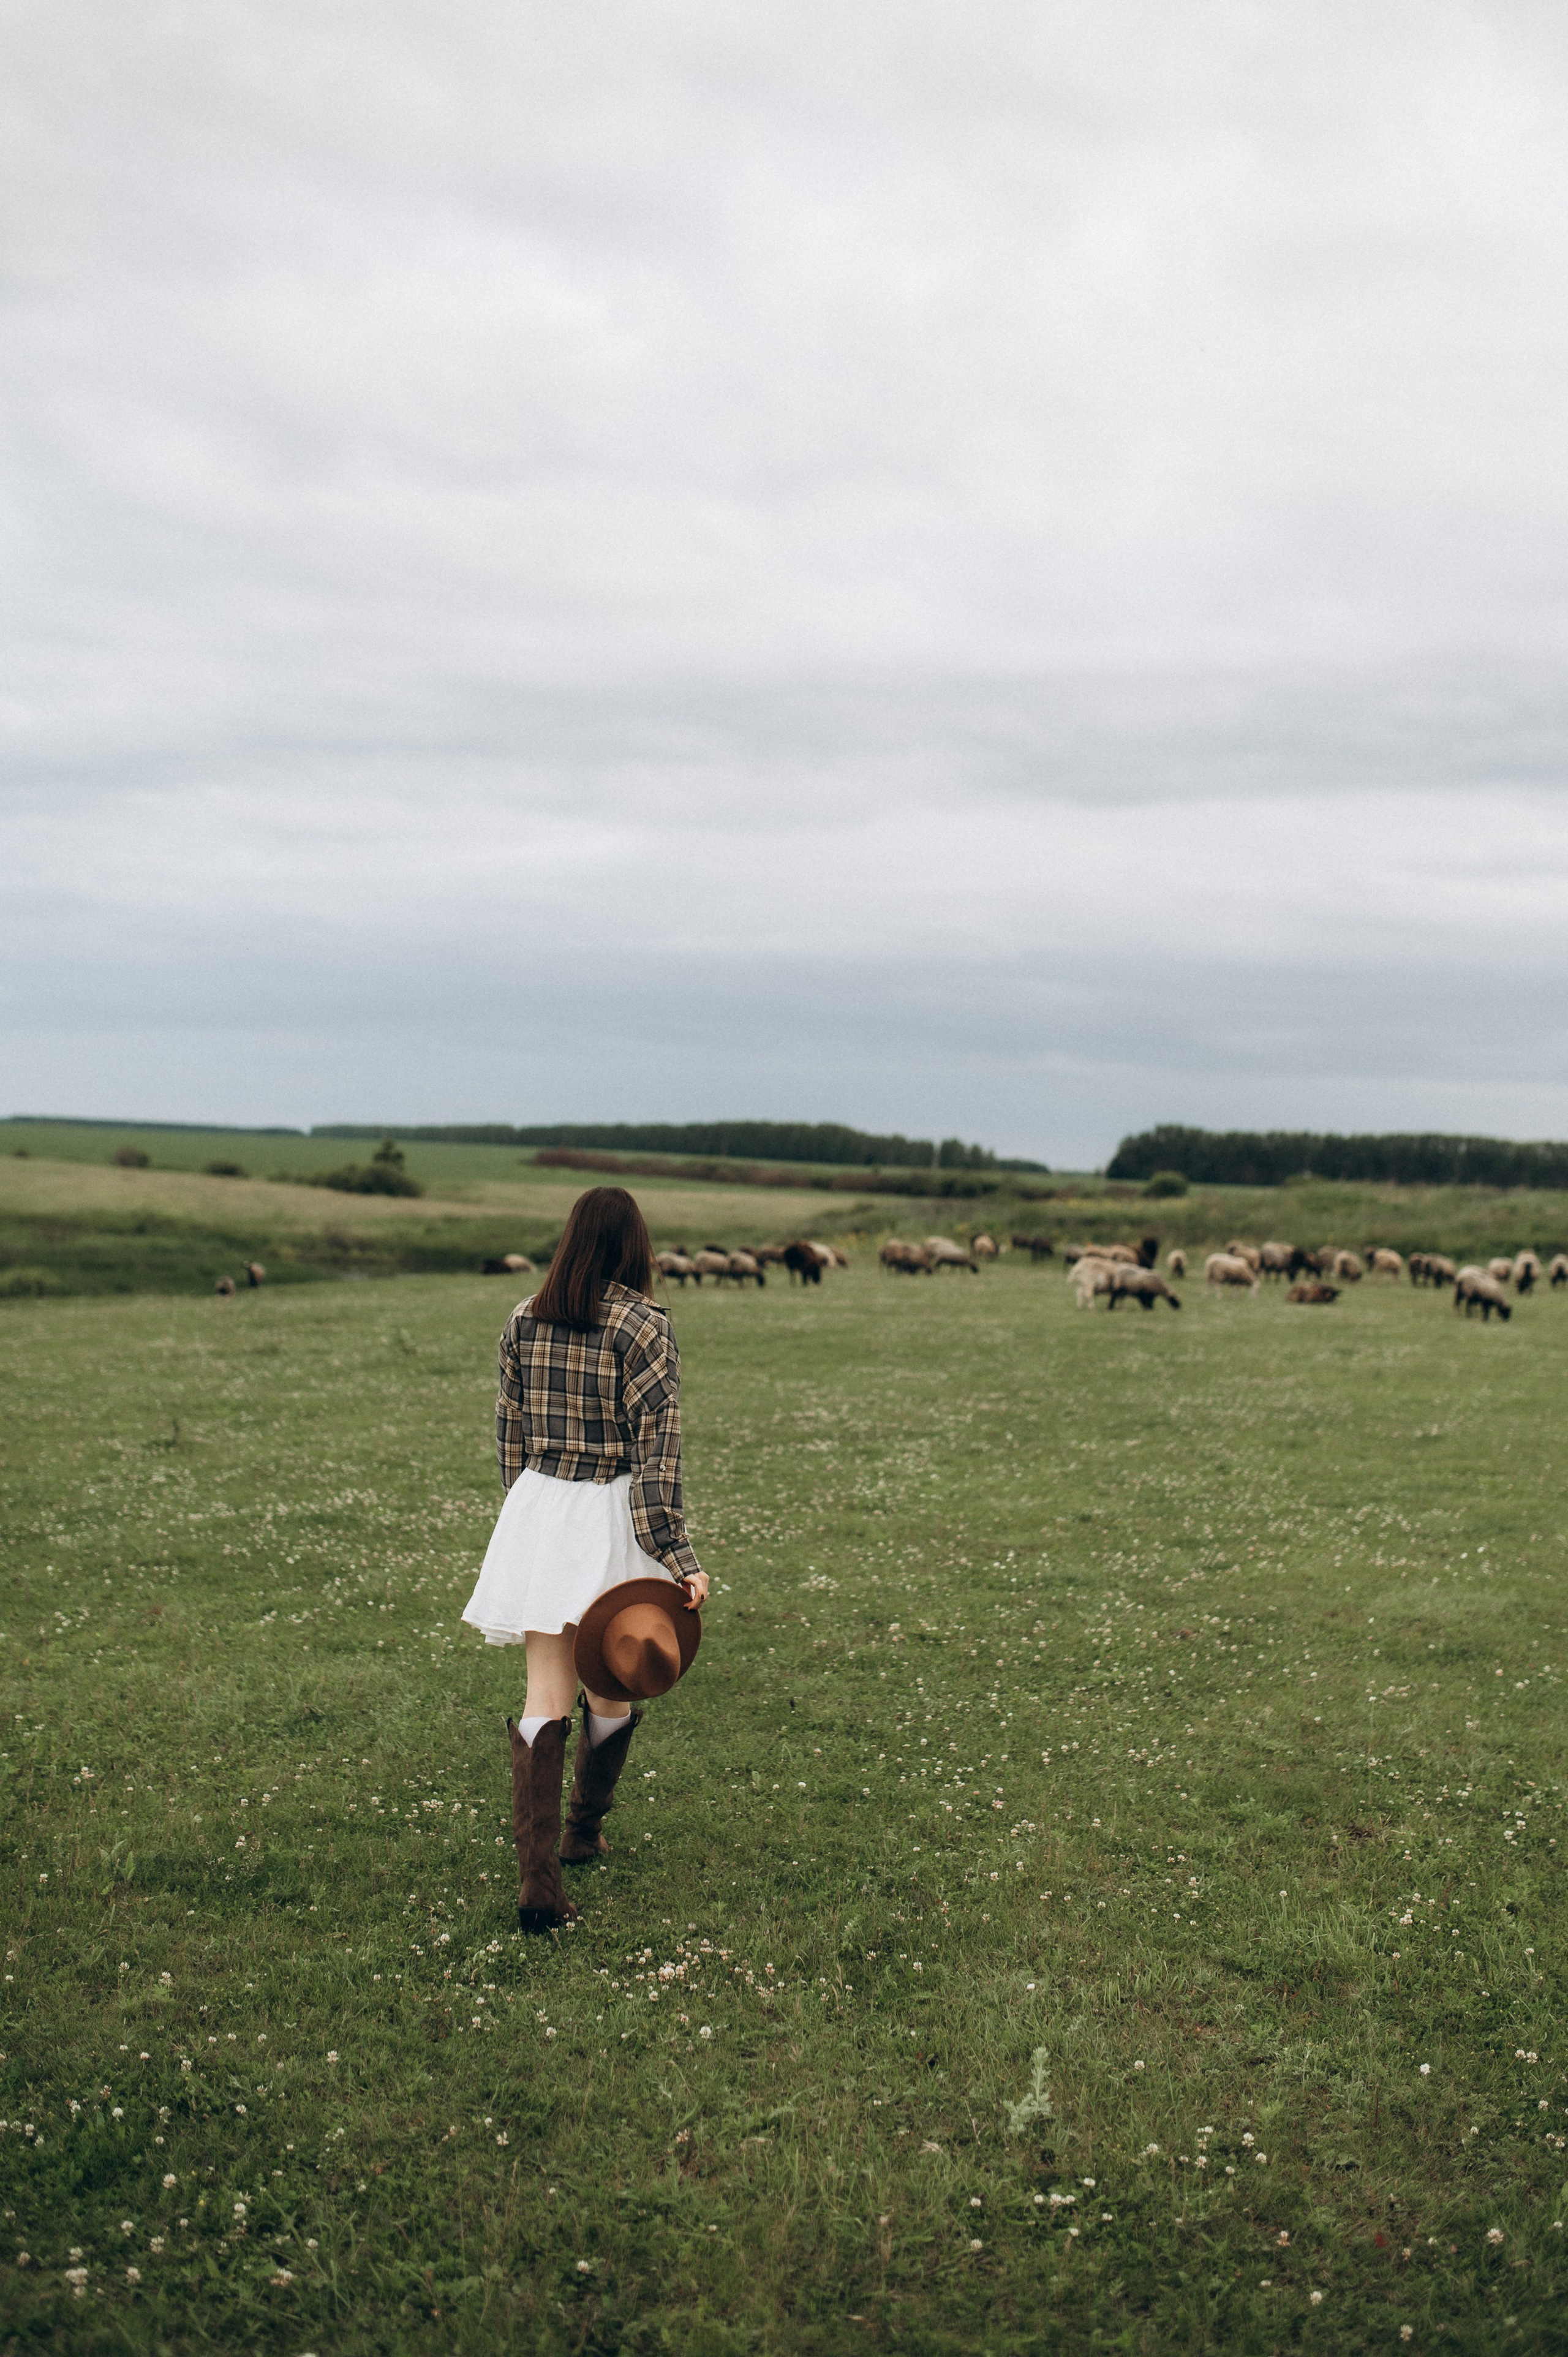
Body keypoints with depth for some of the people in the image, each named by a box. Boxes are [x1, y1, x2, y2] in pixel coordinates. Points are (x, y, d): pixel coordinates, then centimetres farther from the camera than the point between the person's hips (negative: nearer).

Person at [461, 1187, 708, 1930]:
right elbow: (657, 1446, -15)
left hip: (538, 1508, 3)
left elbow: (509, 1430, 11)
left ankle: (537, 1875, -8)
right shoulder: (642, 1325, -11)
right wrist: (675, 1555, -16)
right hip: (613, 1518, -3)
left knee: (546, 1697, 3)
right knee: (612, 1689, 18)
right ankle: (583, 1833, 35)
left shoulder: (523, 1321, 3)